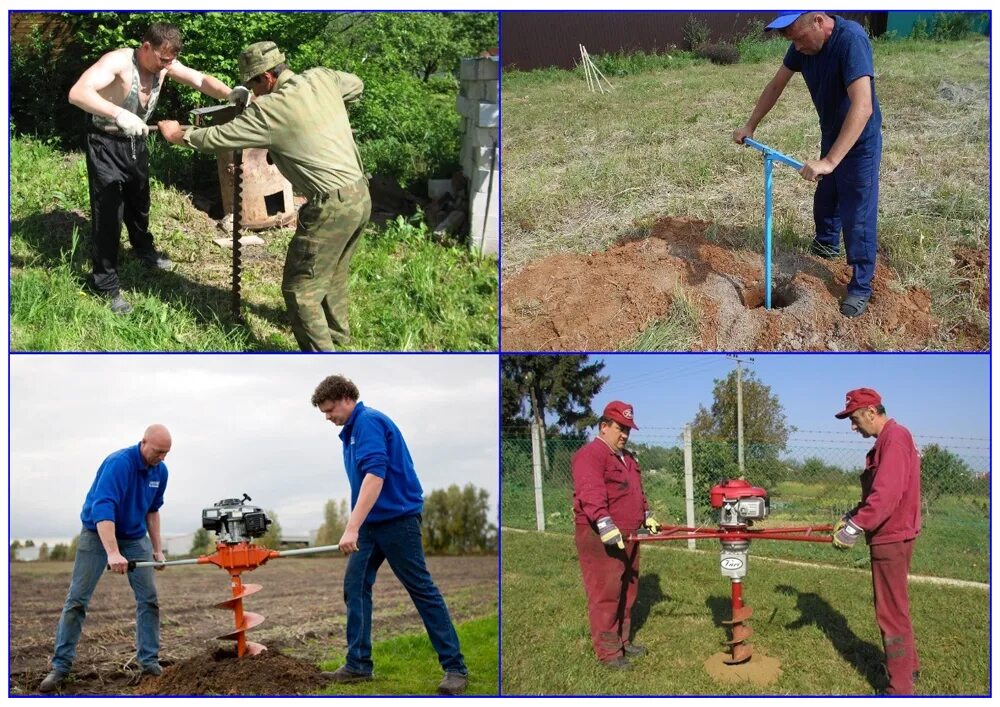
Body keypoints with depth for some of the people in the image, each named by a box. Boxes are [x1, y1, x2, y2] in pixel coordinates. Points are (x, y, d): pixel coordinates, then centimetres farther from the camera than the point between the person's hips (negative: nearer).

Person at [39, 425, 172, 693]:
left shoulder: (160, 471, -5)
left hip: (135, 536, 5)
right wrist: (112, 553, -46)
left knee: (149, 598, -2)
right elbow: (103, 508, -37)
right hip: (98, 532, -5)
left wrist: (157, 548, 7)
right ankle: (60, 666, 1)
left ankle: (150, 661, 5)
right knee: (77, 599, -5)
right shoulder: (119, 463, -27)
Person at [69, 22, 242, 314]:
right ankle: (106, 283, 5)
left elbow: (199, 80, -16)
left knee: (139, 201, 25)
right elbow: (77, 93, -43)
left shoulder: (164, 64, -10)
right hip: (106, 144, -7)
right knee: (108, 211, -5)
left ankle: (144, 249, 52)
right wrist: (118, 113, -58)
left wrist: (228, 93, -38)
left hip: (135, 140, 7)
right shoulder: (118, 61, -30)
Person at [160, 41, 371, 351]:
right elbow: (356, 85, 26)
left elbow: (218, 138, -5)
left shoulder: (269, 109, -14)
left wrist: (179, 134, 12)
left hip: (332, 207, -8)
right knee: (333, 273, 28)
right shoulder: (322, 78, 5)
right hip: (360, 196, 8)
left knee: (300, 289, 2)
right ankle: (336, 333, 46)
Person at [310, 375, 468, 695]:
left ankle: (455, 667, 0)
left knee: (422, 590, -5)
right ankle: (359, 663, 10)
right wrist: (357, 527, 25)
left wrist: (352, 527, -34)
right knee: (355, 587, 5)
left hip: (397, 518, -10)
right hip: (372, 522, 10)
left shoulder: (369, 421, -17)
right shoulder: (352, 429, 15)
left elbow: (375, 475, -30)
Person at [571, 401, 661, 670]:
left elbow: (637, 493, 30)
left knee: (627, 591, 16)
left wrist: (647, 517, 23)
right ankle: (608, 652, -1)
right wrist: (607, 527, -36)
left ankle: (623, 641, 29)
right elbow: (591, 494, -27)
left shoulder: (627, 458, 20)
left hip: (627, 536, 10)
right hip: (600, 538, -10)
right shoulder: (590, 455, -13)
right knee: (606, 593, -6)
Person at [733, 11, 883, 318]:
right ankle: (827, 244, 52)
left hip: (859, 143, -7)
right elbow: (776, 85, 6)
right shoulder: (803, 44, -12)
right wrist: (750, 126, 3)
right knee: (824, 199, 26)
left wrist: (829, 161, -49)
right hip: (830, 137, 7)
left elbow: (862, 107, -44)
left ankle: (861, 287, 11)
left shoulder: (851, 40, -36)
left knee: (857, 218, -2)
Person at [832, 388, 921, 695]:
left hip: (891, 538, -11)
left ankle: (900, 688, 2)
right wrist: (851, 516, 10)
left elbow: (885, 495, -28)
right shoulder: (887, 440, 13)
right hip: (890, 535, 11)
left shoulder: (895, 438, -19)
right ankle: (908, 665, 38)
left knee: (891, 611, -5)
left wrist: (854, 528, -27)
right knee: (894, 604, 23)